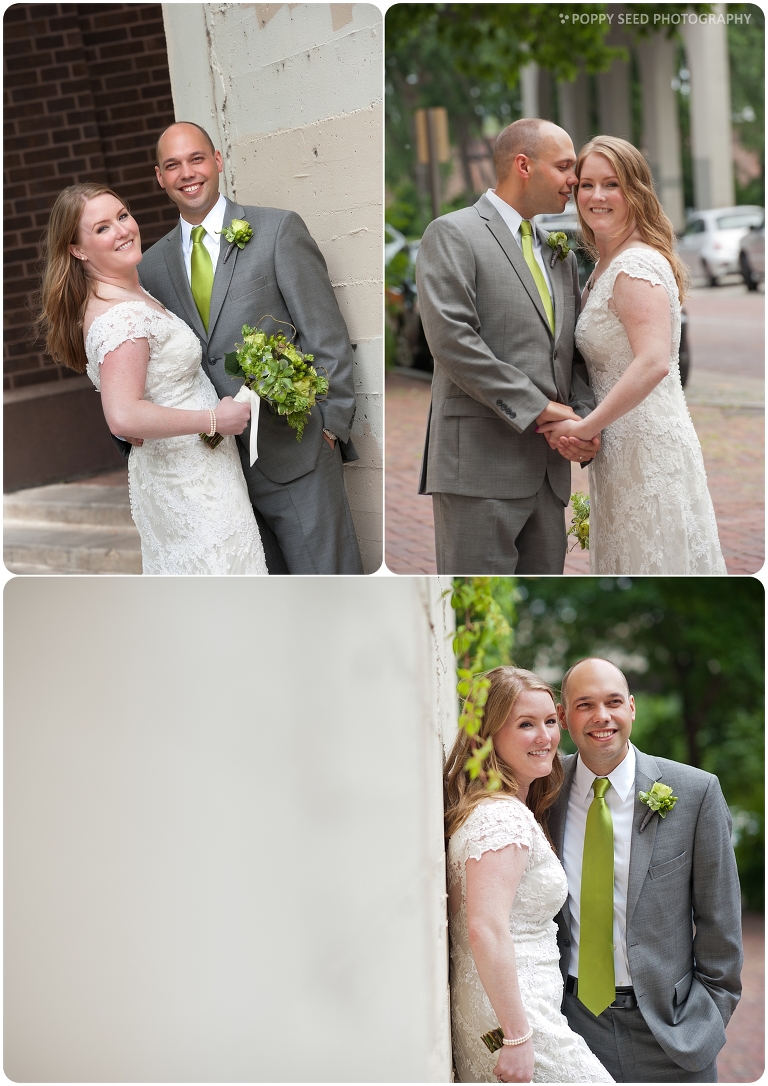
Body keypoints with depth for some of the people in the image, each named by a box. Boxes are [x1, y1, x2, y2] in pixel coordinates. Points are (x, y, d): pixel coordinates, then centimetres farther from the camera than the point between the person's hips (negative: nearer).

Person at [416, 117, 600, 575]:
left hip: (549, 467, 7)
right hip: (480, 464, -7)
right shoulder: (452, 235, -2)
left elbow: (574, 353, 20)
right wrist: (544, 411, -15)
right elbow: (452, 340, -14)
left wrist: (584, 419, -2)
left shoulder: (561, 255, 21)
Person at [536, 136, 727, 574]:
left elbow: (653, 363, -29)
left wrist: (586, 427, -23)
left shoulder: (636, 266, -17)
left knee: (651, 560, -2)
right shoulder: (605, 266, 14)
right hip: (622, 448, 10)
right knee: (630, 556, 16)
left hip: (649, 447, -10)